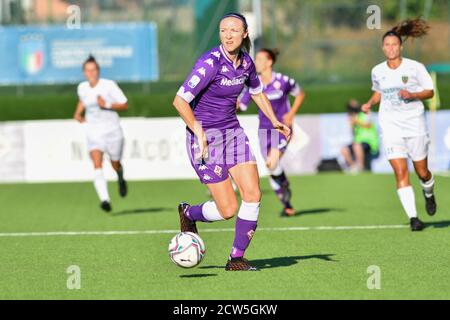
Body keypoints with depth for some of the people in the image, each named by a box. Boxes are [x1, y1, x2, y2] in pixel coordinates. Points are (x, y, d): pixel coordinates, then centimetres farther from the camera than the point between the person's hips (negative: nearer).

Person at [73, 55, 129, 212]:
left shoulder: (109, 85, -12)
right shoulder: (82, 87, 2)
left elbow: (125, 105, -10)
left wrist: (107, 105, -23)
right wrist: (78, 113, 10)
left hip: (112, 130, -2)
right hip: (93, 133, 2)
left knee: (115, 164, 14)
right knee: (97, 166, -19)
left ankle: (121, 178, 53)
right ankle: (105, 200, -30)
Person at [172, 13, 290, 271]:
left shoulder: (246, 62, 2)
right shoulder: (210, 63, -20)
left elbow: (257, 92, 22)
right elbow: (180, 101, -20)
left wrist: (275, 120, 10)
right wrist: (199, 134, -22)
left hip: (233, 132, 6)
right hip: (205, 137, -6)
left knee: (253, 194, -7)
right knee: (228, 209, -7)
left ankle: (237, 259, 6)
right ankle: (189, 213, 25)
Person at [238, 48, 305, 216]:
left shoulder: (283, 81, -10)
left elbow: (300, 94, 6)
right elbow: (240, 104, -1)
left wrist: (291, 113, -5)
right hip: (264, 129, 4)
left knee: (272, 163, -23)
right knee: (271, 170, 1)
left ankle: (285, 186, 7)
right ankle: (287, 206, 16)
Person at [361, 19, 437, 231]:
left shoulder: (415, 68, -6)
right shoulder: (377, 71, 3)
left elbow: (430, 92, -1)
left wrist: (412, 95, -19)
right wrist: (369, 104, 1)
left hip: (414, 124, -1)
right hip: (390, 126, 1)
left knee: (422, 172, 7)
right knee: (400, 172, -12)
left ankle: (429, 194, 43)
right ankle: (413, 217, -11)